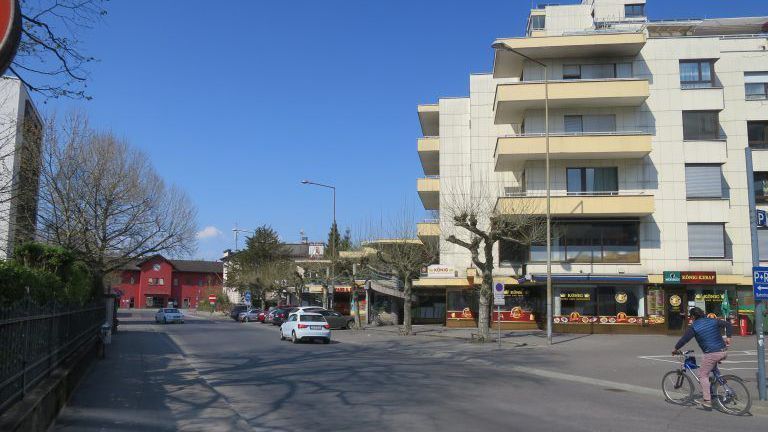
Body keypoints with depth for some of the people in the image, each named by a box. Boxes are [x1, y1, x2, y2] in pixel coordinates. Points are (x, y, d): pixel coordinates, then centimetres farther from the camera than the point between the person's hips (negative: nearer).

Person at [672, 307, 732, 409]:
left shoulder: (694, 326, -2)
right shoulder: (713, 321, 12)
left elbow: (684, 339, 0)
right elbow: (727, 324, 7)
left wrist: (676, 349, 12)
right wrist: (728, 337, 10)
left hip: (711, 354, -6)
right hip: (724, 352, 6)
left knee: (703, 375, 4)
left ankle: (707, 400, 0)